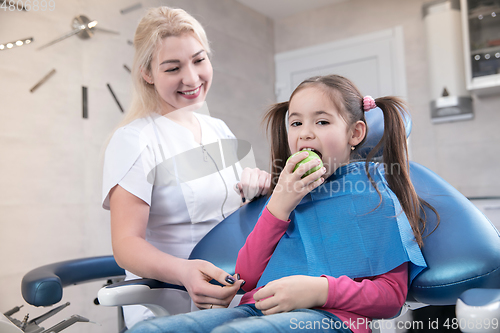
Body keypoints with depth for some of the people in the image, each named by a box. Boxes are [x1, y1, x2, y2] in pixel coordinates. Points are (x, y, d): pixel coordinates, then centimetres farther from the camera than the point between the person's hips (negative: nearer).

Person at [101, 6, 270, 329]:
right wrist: (184, 271, -34)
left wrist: (256, 187, -2)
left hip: (231, 298, 5)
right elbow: (126, 243, -15)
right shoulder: (133, 140, -10)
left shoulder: (220, 130, 11)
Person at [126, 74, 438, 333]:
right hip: (261, 308, 5)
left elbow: (392, 293, 0)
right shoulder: (289, 194, 20)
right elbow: (246, 277, 10)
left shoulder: (374, 194, 7)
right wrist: (279, 205, -1)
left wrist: (320, 289, -17)